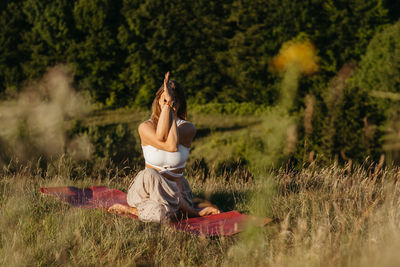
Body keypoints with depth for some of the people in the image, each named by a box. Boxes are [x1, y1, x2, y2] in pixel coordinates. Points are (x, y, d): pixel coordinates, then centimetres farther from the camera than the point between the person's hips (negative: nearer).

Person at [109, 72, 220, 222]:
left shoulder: (188, 128, -5)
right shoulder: (145, 127, -7)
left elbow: (172, 142, -28)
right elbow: (170, 147, -26)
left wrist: (171, 105, -26)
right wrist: (166, 105, -28)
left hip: (175, 191, 3)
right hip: (146, 189, -3)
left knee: (160, 215, -27)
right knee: (149, 175, -35)